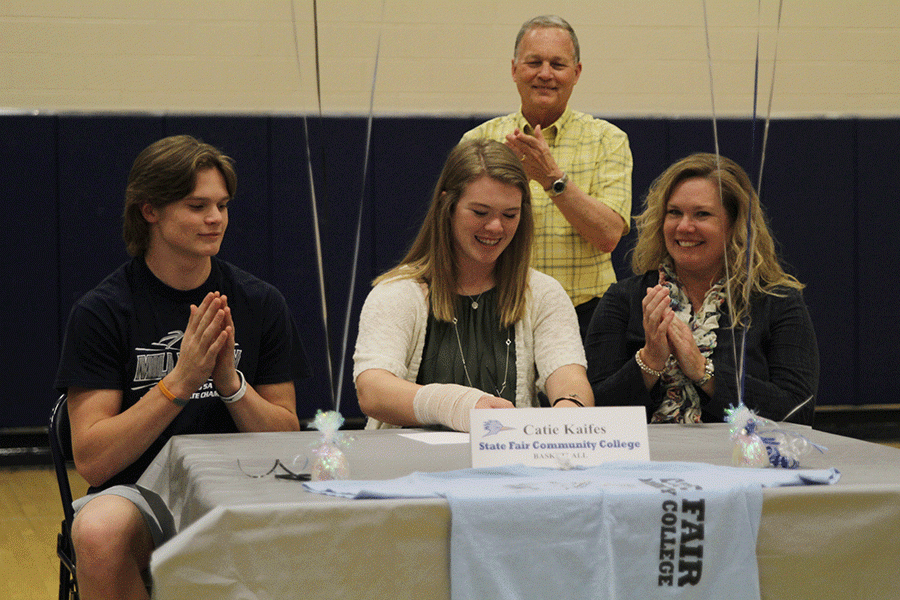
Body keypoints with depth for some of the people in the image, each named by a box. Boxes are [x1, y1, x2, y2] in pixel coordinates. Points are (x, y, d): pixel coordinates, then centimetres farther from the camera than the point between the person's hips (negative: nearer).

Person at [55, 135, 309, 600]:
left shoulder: (261, 304, 6)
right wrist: (180, 382, -20)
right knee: (99, 531, -36)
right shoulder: (100, 312, -3)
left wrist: (230, 383, -12)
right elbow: (91, 461, -9)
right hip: (136, 491, -1)